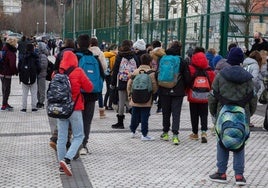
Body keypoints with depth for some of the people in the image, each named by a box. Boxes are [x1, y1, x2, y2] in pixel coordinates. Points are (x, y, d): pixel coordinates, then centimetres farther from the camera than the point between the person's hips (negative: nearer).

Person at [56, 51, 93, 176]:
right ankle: (67, 159, -12)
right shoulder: (78, 72, -10)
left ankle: (62, 165, 13)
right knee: (78, 136, 6)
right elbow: (89, 88, -6)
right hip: (75, 109, -4)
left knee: (61, 137, 10)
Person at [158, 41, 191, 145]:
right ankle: (175, 134, -10)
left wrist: (159, 88, 14)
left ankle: (165, 132, 23)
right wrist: (183, 88, 13)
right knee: (176, 113, 0)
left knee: (166, 112, 14)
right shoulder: (182, 62, -6)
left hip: (164, 91, 1)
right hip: (178, 92, -1)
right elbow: (187, 79, -4)